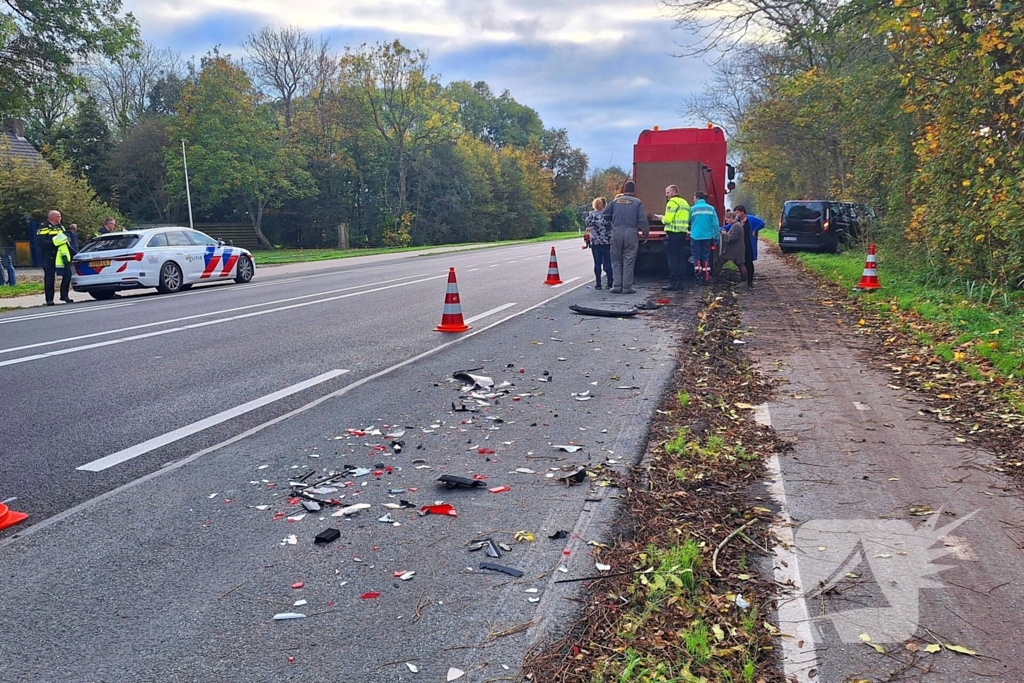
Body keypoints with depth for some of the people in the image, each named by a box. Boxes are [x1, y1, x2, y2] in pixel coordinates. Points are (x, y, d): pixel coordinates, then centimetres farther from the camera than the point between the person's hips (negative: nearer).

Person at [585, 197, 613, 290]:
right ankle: (610, 283, 3)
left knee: (597, 263, 2)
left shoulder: (590, 214, 0)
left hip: (595, 242, 1)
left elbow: (588, 226, 3)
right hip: (607, 242, -1)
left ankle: (598, 284, 2)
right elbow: (613, 226, -2)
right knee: (608, 263, 4)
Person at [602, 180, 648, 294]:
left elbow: (604, 214, 8)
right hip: (631, 233, -2)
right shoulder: (637, 202, 0)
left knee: (616, 260, 11)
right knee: (628, 261, 3)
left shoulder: (615, 201, 7)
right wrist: (646, 233, 6)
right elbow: (643, 220, -5)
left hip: (616, 232, 2)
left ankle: (617, 286, 6)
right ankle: (627, 287, 2)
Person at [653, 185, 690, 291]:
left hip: (672, 234, -9)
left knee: (672, 258, -6)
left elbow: (668, 219, -17)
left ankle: (673, 282, -7)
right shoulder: (685, 203, 19)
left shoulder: (672, 202, -9)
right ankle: (679, 282, 11)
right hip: (683, 233, 9)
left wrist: (660, 217, 3)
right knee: (681, 258, 9)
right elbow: (687, 219, 18)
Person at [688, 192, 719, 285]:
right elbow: (715, 224, -1)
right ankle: (705, 278, 7)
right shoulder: (711, 208, 2)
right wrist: (716, 236, 4)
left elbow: (688, 221, 4)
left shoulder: (693, 209, -4)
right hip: (707, 236, 2)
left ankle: (699, 278, 1)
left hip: (695, 236, -2)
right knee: (706, 258, 8)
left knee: (697, 257, 4)